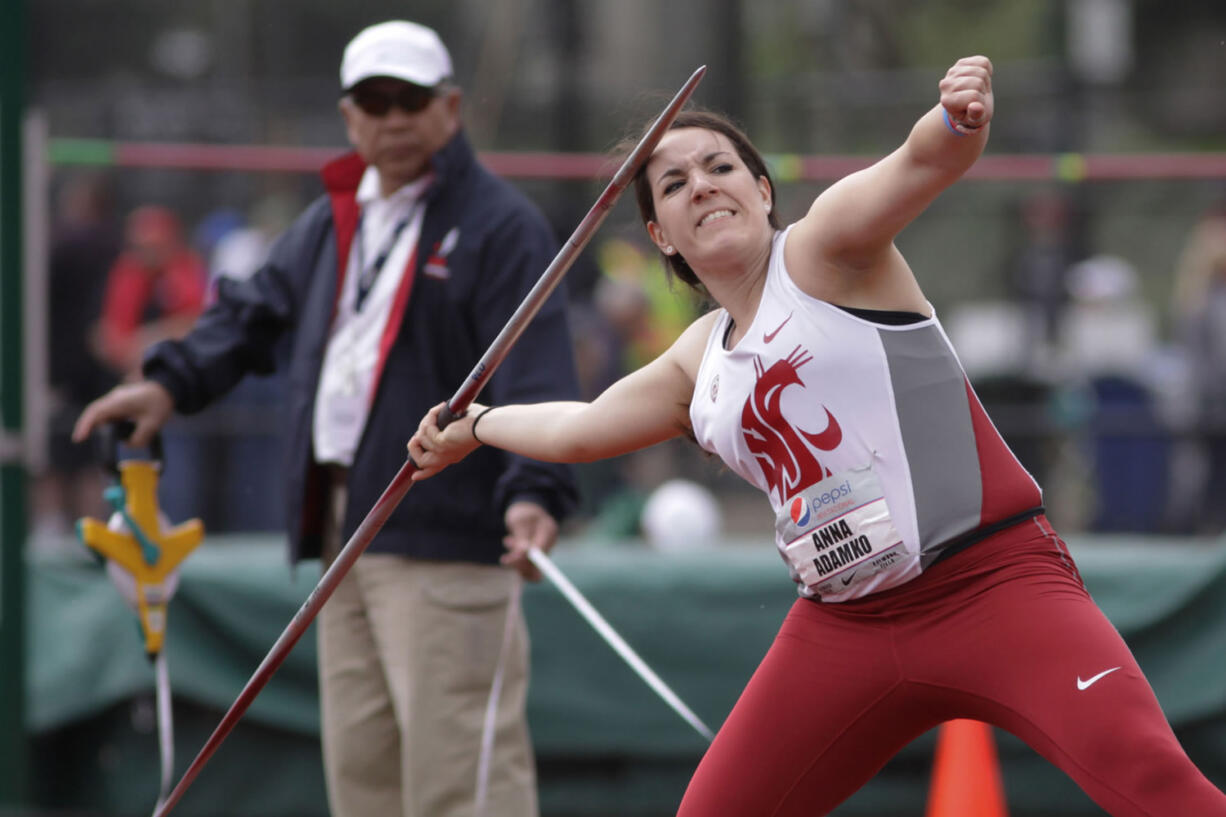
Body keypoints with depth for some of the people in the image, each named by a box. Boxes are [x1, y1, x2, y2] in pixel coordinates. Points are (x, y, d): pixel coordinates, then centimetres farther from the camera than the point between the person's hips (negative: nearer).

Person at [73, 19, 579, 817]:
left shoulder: (502, 226, -6)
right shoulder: (330, 225, 18)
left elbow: (535, 375, -16)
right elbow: (254, 314, 26)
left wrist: (534, 491, -30)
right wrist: (171, 382, 8)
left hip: (444, 533, -8)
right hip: (342, 527, 8)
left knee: (456, 753, -13)